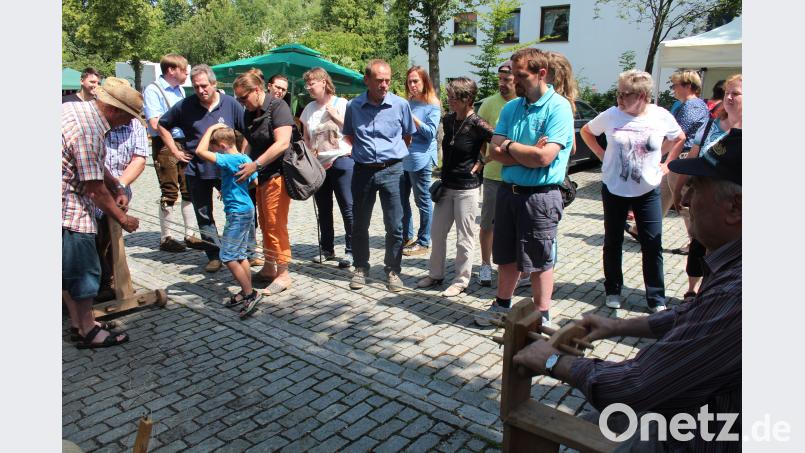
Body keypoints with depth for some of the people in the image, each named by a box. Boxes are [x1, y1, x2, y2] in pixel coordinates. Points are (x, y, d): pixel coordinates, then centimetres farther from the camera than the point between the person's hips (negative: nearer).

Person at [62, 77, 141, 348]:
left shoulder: (75, 107, 5)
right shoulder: (88, 131, -26)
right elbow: (95, 189, -20)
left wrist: (116, 187, 11)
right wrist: (123, 219, -9)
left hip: (67, 206, 10)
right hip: (68, 211, -10)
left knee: (71, 268, 18)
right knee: (84, 271, 1)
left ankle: (78, 321, 30)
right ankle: (88, 332, 13)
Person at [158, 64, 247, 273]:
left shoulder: (230, 104, -3)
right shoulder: (185, 106, 0)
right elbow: (162, 125, 13)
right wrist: (175, 151, 6)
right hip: (197, 169, 2)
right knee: (203, 216, 9)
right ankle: (214, 255, 21)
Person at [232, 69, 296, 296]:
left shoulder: (278, 107, -12)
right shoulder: (250, 114, 13)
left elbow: (282, 143, -22)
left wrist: (255, 165, -24)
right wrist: (241, 165, 4)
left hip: (277, 174, -8)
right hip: (261, 176, 8)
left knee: (275, 225, -5)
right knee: (265, 224, 13)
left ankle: (283, 274, 5)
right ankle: (268, 268, 25)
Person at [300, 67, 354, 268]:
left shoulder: (341, 104, -1)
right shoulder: (309, 108, 12)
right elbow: (306, 137, 17)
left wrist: (335, 115, -11)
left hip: (341, 160, -5)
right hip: (318, 164, 5)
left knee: (347, 208, -4)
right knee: (323, 209, 12)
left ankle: (350, 250, 4)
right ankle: (327, 249, 24)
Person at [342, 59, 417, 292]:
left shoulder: (401, 104, -2)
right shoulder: (354, 106, 1)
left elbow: (408, 136, 12)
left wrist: (393, 153, 9)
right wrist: (360, 152, 8)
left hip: (392, 170, -1)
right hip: (363, 170, 2)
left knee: (394, 225, 2)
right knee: (360, 224, 10)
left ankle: (393, 270, 18)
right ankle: (360, 268, 26)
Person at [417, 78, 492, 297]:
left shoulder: (476, 124, -17)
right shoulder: (448, 120, 6)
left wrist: (482, 162, -12)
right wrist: (444, 175, 13)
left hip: (467, 188, -7)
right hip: (446, 186, 7)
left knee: (464, 238, 4)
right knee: (437, 232, 14)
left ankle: (461, 281, 17)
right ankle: (435, 274, 29)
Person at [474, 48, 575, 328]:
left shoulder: (559, 108, -11)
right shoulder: (511, 108, 8)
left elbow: (544, 157, -22)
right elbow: (496, 152, -1)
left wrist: (509, 145, -7)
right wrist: (528, 153, -15)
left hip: (540, 195, -6)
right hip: (508, 190, 6)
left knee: (540, 261, 6)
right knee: (507, 255, 18)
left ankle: (542, 316, 22)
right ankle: (502, 305, 35)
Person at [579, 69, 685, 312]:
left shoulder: (661, 116, -6)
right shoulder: (611, 115, -8)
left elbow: (679, 138, 13)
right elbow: (586, 131, 10)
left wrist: (665, 165, 5)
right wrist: (602, 155, 1)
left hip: (648, 191, 0)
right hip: (614, 190, 0)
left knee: (653, 245, 2)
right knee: (613, 243, 10)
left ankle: (657, 299, 15)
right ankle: (613, 291, 26)